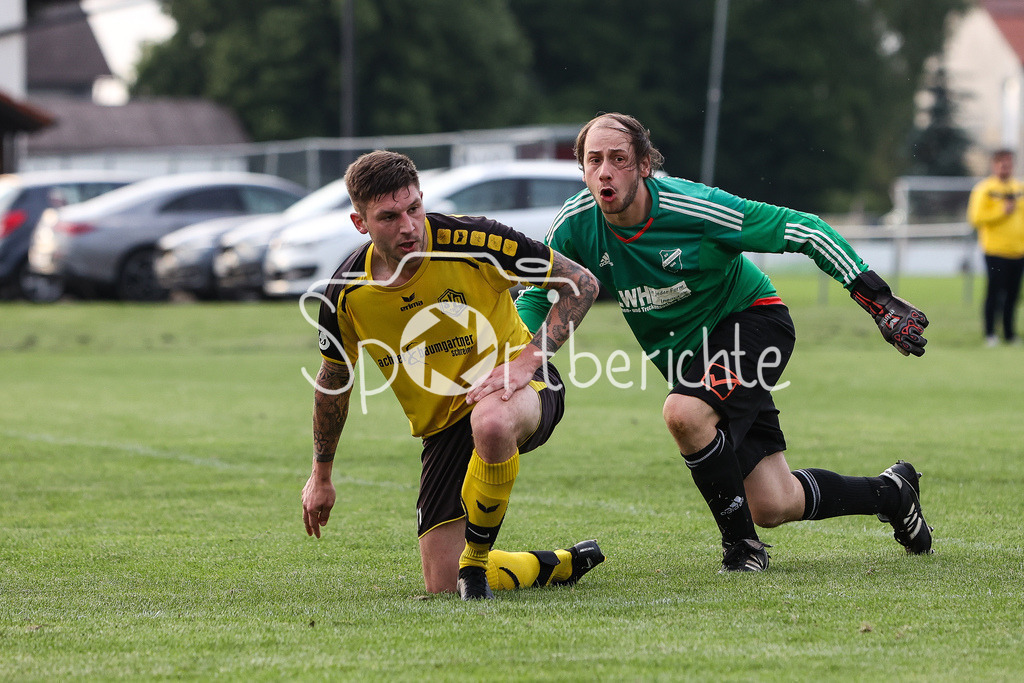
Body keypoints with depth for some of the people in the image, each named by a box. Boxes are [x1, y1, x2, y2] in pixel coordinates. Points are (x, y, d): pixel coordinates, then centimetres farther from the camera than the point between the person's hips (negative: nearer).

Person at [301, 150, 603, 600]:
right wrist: (321, 476, 17)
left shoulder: (474, 242, -21)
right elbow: (333, 379, 9)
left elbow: (581, 283, -12)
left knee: (490, 421, -43)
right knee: (441, 584, -5)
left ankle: (476, 558, -19)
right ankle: (557, 565, 24)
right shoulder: (348, 294, -11)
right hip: (444, 424, 4)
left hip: (519, 386, -4)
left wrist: (531, 358, -23)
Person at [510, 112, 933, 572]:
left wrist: (878, 301, -22)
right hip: (688, 354, 5)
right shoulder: (576, 225, -15)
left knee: (684, 413, -35)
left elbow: (802, 230, -20)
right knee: (773, 507, 4)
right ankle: (891, 492, 32)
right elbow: (534, 294, 0)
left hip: (753, 319, -5)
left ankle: (741, 542, -14)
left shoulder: (690, 206, -27)